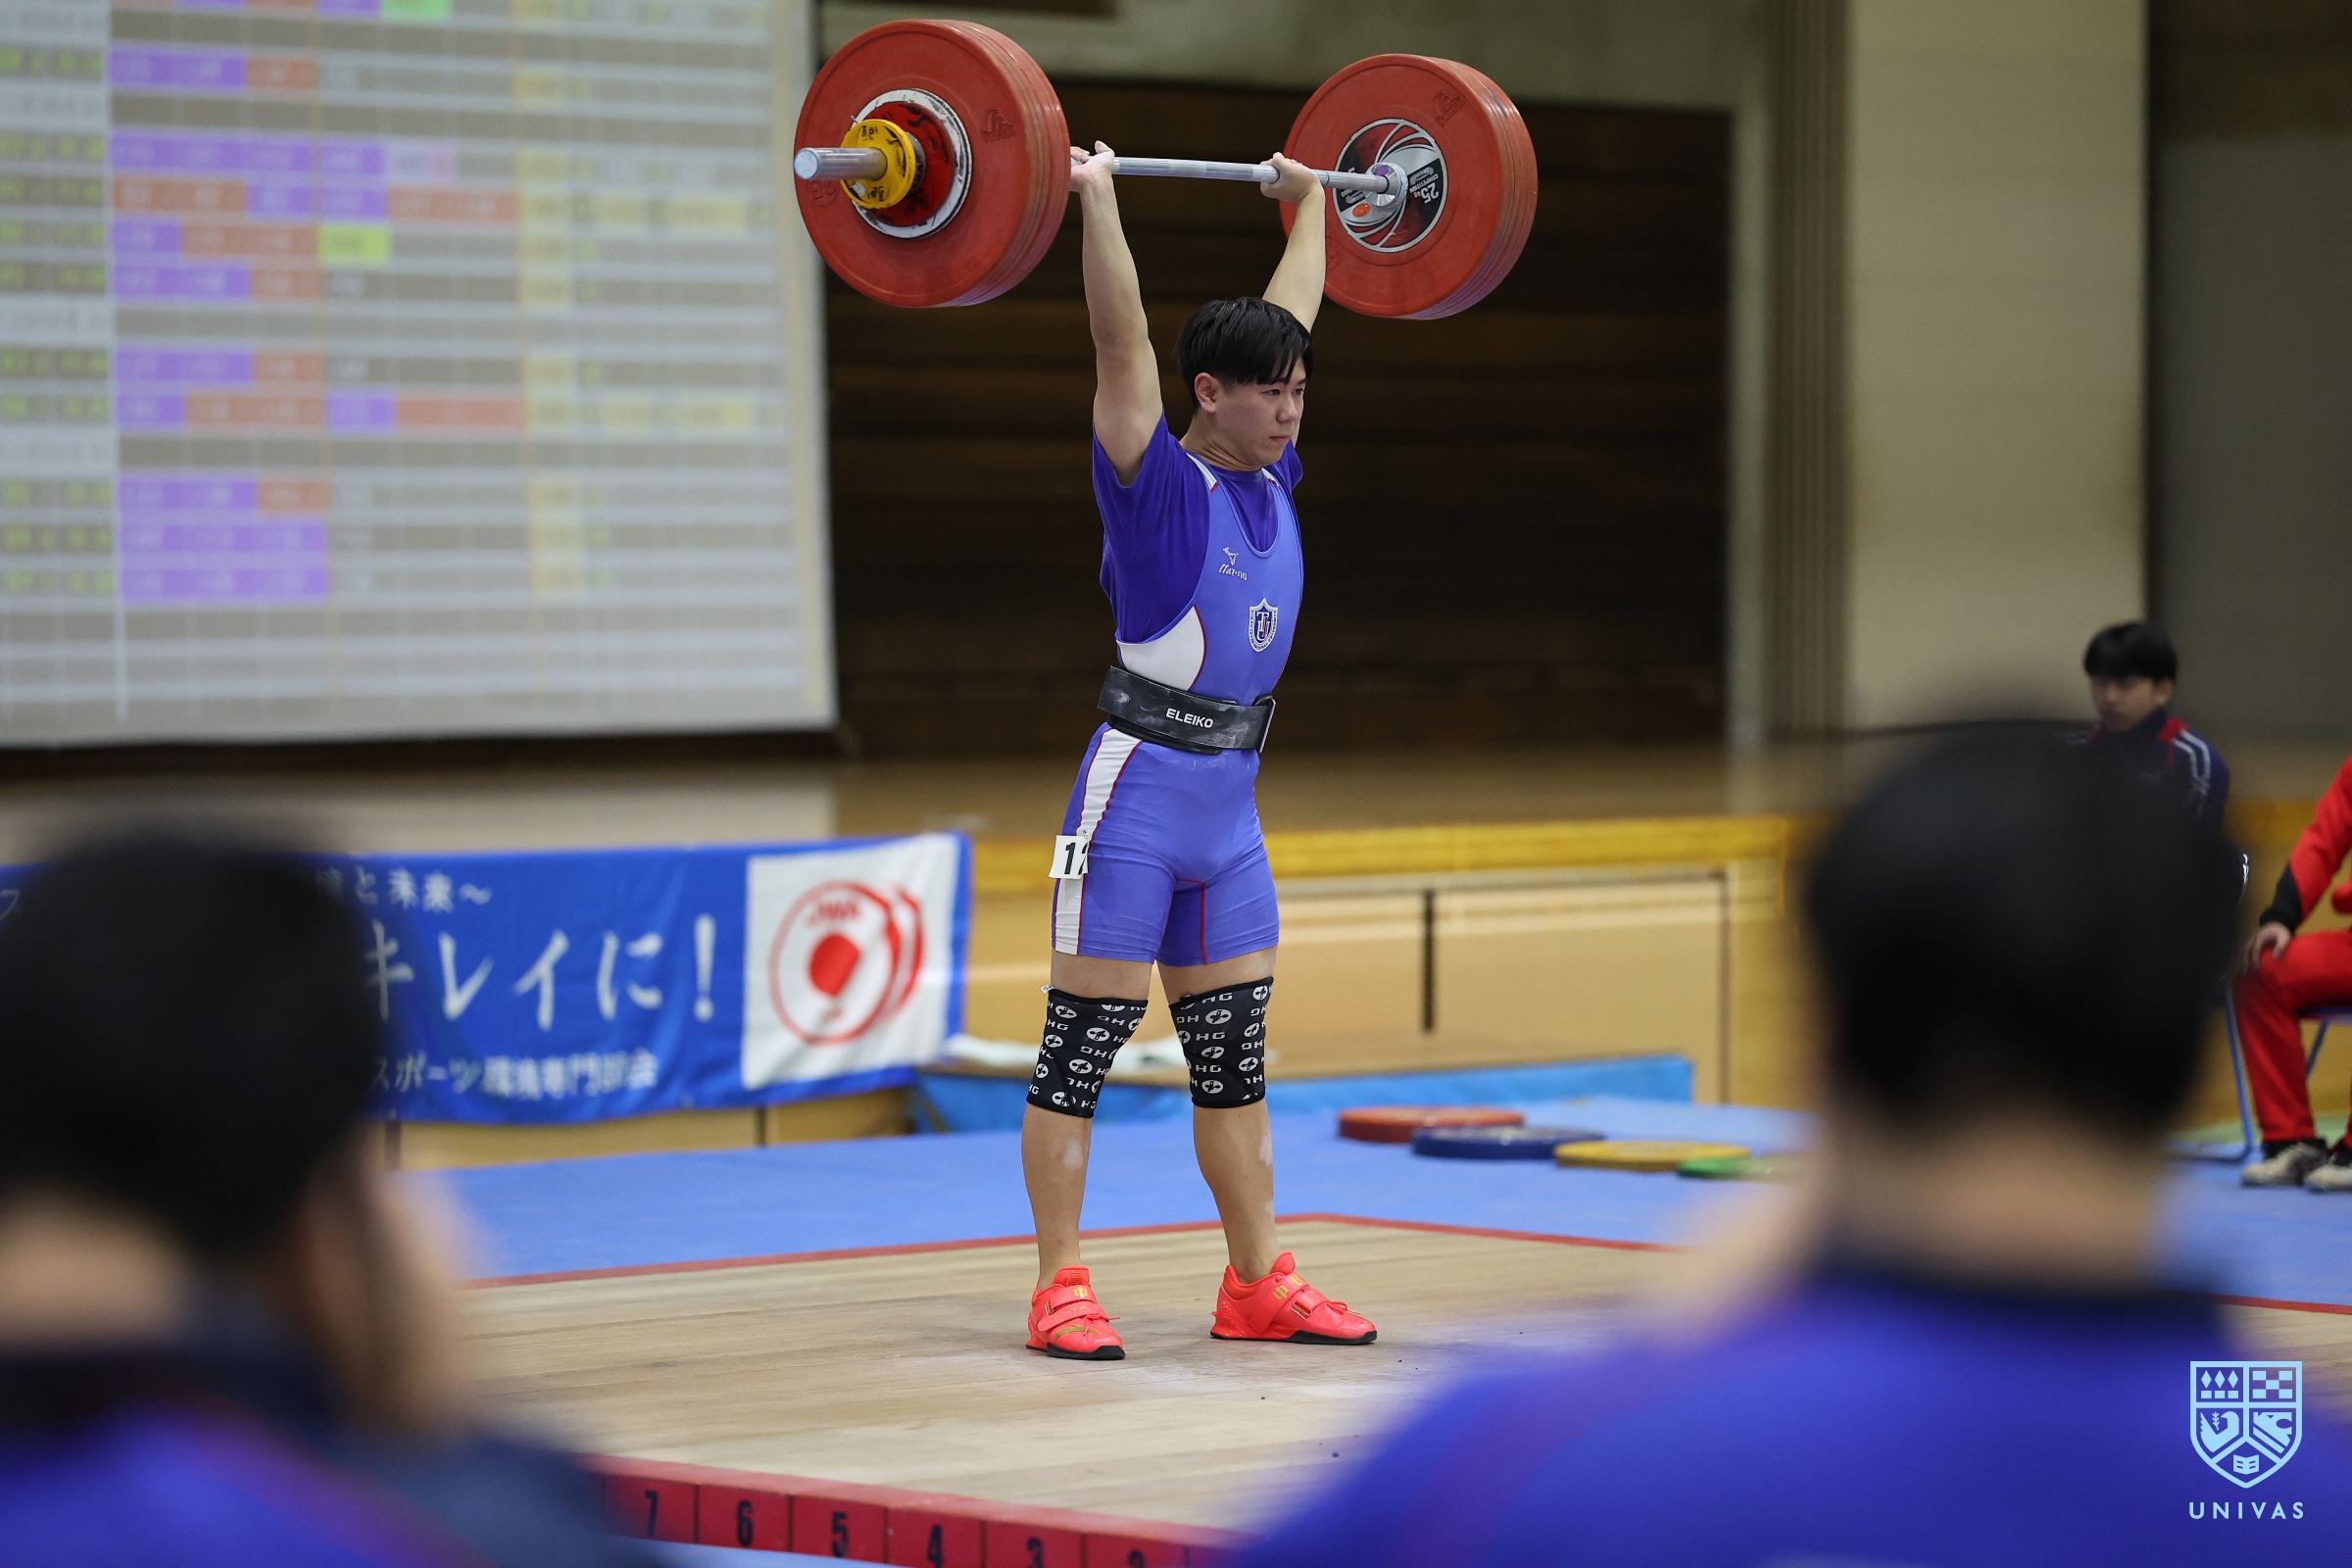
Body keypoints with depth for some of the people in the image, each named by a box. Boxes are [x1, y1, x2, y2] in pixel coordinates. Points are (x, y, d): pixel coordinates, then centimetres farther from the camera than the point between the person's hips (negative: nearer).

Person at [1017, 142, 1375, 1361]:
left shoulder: (1272, 480, 8)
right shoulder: (1159, 484, -11)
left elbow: (1287, 314, 19)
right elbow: (1121, 345, -19)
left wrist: (1311, 201, 28)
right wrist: (1094, 199, -22)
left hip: (1230, 811, 8)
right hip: (1137, 799, -8)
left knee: (1234, 1054, 11)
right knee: (1081, 1048, -3)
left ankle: (1259, 1284, 16)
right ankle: (1060, 1290, -1)